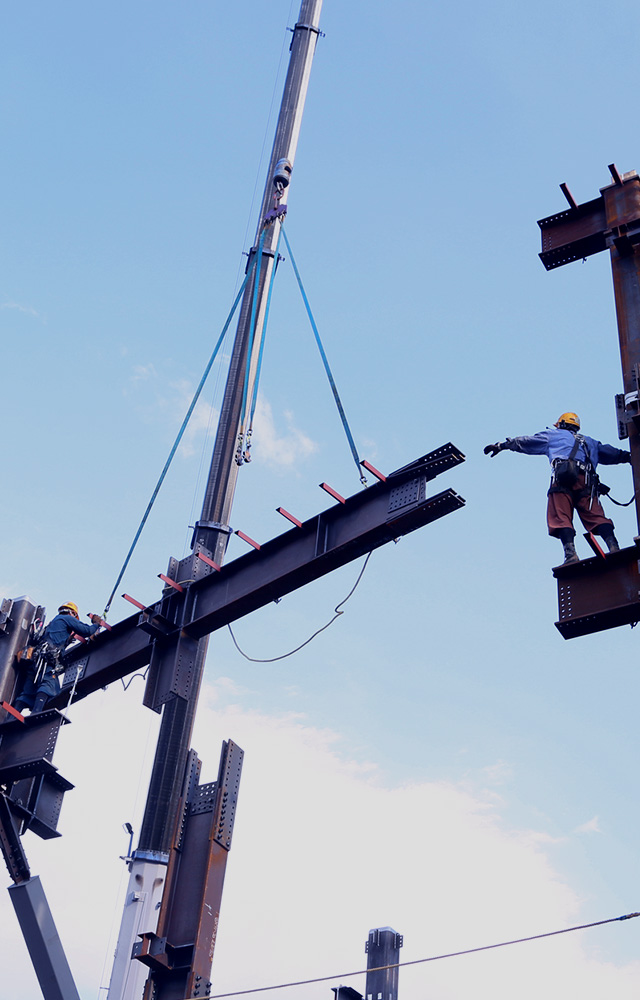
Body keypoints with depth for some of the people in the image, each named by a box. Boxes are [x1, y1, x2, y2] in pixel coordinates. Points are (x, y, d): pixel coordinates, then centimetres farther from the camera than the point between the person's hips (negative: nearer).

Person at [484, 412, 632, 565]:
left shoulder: (554, 435, 28)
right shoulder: (590, 442, 38)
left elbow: (525, 443, 29)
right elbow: (609, 453, 43)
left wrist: (501, 445, 36)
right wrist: (628, 456, 60)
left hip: (562, 479, -3)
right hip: (586, 481, 3)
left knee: (561, 519, -12)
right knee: (596, 517, -3)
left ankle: (571, 554, -31)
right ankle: (613, 547, -26)